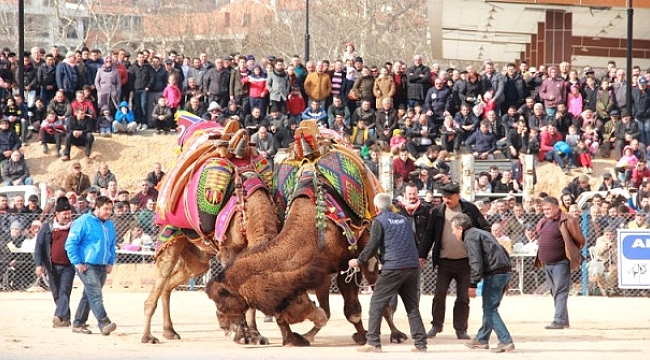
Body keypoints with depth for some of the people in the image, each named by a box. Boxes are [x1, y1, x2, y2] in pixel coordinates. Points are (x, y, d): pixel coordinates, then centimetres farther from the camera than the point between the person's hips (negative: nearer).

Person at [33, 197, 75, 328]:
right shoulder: (48, 227, 3)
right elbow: (39, 245, 2)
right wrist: (39, 264, -6)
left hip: (68, 266, -2)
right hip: (53, 266, 2)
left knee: (64, 291, -15)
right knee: (56, 293, 8)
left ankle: (60, 316, -25)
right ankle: (65, 318, 19)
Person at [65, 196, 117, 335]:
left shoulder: (109, 224, 12)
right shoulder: (84, 221, -9)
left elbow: (112, 245, 26)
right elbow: (71, 243, -9)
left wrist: (110, 262, 14)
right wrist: (77, 263, -14)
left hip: (102, 266, 7)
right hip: (87, 265, -7)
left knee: (89, 295, 12)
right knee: (95, 294, -16)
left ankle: (78, 324, 20)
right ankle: (104, 323, -25)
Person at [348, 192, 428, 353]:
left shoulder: (379, 221, -1)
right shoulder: (404, 220, 17)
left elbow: (372, 246, -7)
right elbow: (414, 242, 21)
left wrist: (359, 261, 5)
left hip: (392, 268, -6)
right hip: (412, 267, 6)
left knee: (377, 304, 2)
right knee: (412, 306, 11)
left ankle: (373, 342, -3)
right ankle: (420, 343, 7)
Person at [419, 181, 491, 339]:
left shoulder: (470, 209, -1)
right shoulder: (437, 212, 2)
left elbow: (485, 228, 3)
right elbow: (429, 235, 7)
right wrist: (422, 255, 2)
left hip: (465, 261, -1)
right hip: (444, 261, 1)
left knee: (463, 297, 5)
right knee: (439, 295, 0)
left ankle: (461, 329, 12)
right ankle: (436, 326, 14)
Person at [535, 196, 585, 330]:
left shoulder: (566, 221, -11)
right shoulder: (543, 222, 12)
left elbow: (580, 241, -5)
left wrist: (570, 251, 2)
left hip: (561, 262, -8)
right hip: (547, 263, 8)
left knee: (560, 291, -11)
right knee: (555, 292, 13)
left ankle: (559, 320, -15)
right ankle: (564, 320, 21)